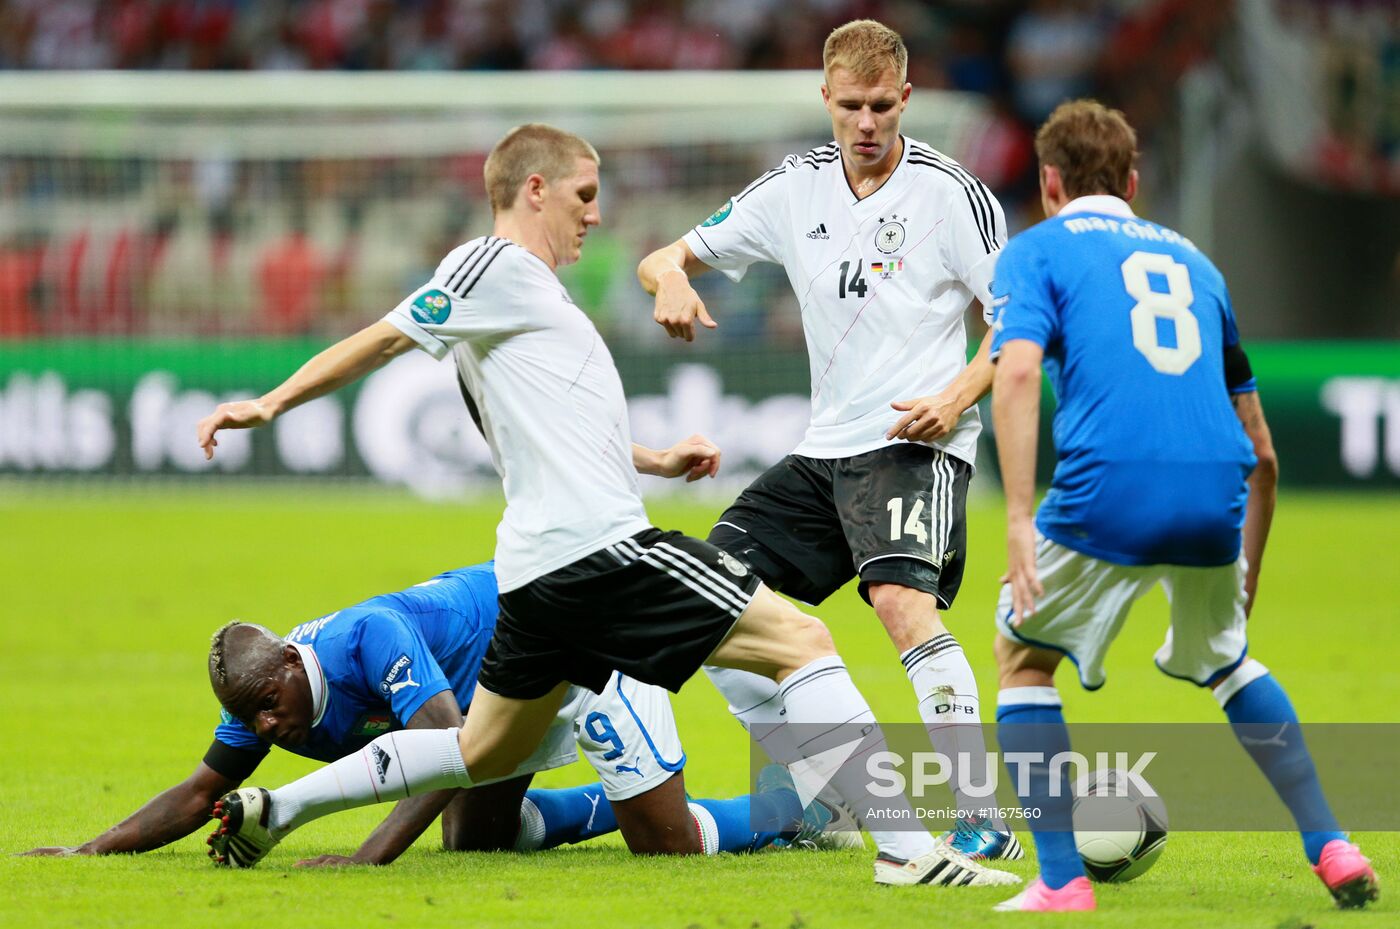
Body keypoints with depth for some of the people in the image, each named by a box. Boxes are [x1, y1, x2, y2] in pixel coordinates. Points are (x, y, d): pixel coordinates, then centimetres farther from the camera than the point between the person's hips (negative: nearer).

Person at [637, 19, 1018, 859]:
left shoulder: (952, 191, -6)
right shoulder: (796, 189, 8)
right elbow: (664, 260, 12)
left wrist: (956, 397, -19)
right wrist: (672, 280, -12)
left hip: (916, 444, -7)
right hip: (825, 448, 7)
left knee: (907, 609, -29)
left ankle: (983, 822, -28)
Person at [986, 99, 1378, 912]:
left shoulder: (1038, 251, 14)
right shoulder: (1190, 259, 28)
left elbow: (1018, 371, -8)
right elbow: (1261, 452, 29)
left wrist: (1022, 520, -13)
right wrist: (1248, 570, 38)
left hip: (1107, 491, -4)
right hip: (1217, 493, 4)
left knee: (1024, 658, 19)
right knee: (1226, 660, 31)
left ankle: (1062, 882, 8)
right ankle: (1332, 849, 22)